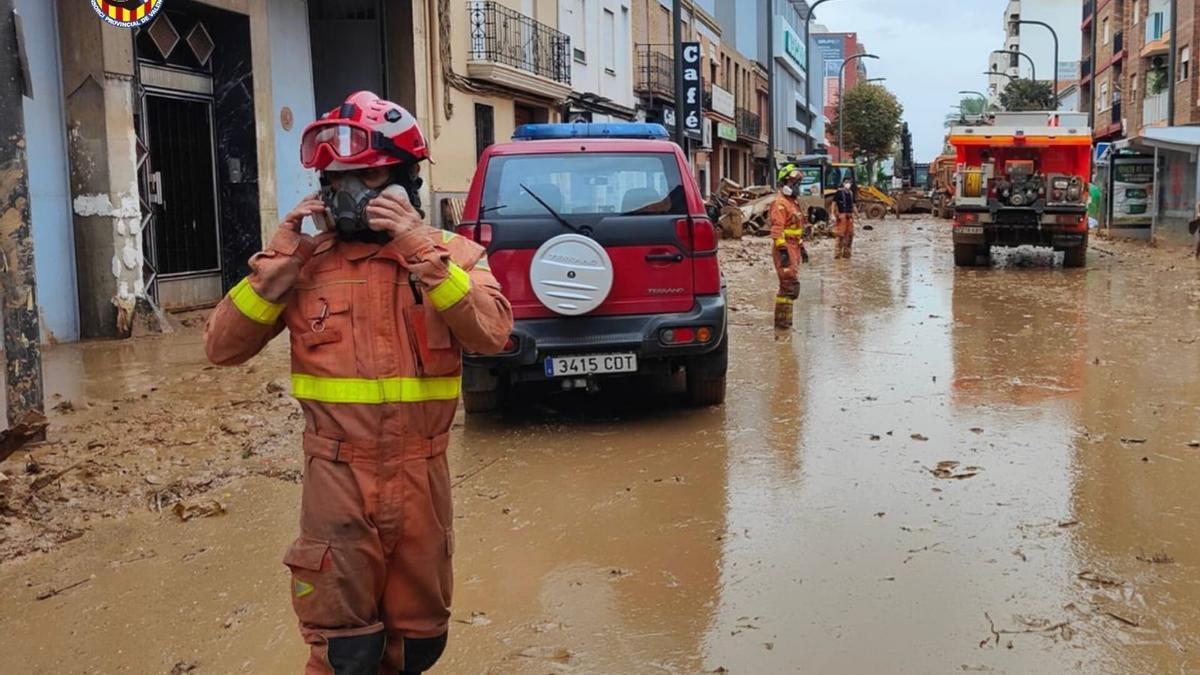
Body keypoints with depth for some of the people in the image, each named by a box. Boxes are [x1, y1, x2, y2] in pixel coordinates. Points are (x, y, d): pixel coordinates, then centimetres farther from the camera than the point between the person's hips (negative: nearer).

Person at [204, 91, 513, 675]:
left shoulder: (450, 253, -3)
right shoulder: (306, 263, -1)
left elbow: (491, 335, -20)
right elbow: (222, 347, -4)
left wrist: (421, 249, -25)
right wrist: (278, 259, -14)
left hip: (420, 475, 1)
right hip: (336, 477, 0)